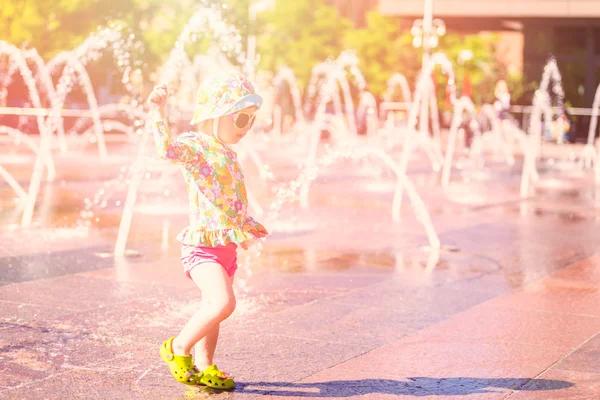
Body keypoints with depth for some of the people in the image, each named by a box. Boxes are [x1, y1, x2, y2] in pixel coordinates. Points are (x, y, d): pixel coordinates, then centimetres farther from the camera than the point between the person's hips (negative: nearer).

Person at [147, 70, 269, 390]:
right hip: (203, 243, -9)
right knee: (223, 302, -23)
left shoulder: (227, 153, 15)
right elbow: (167, 148, -36)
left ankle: (203, 367, 29)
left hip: (227, 245, 9)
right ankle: (178, 348, -3)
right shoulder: (195, 146, -12)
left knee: (213, 309, 16)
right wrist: (158, 113, -39)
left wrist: (248, 224, 40)